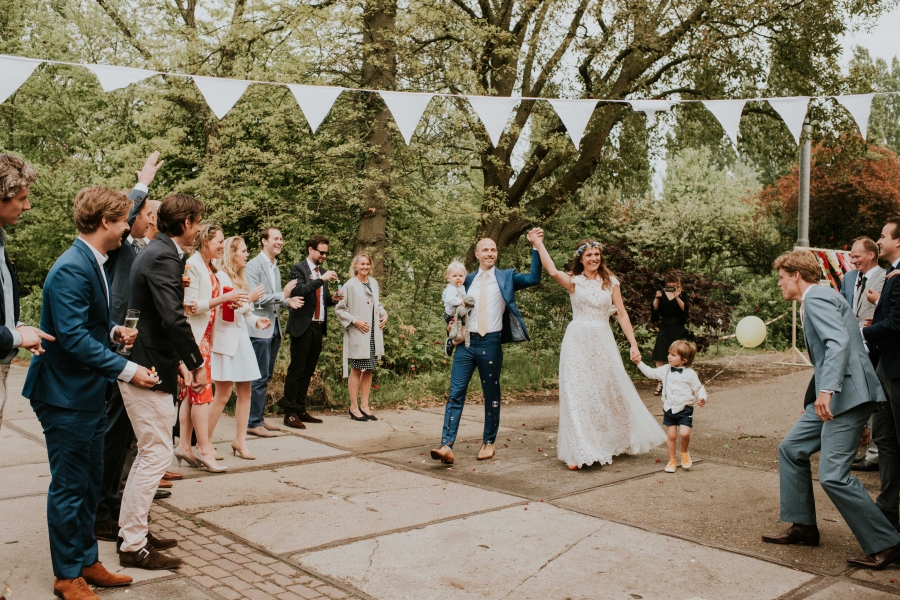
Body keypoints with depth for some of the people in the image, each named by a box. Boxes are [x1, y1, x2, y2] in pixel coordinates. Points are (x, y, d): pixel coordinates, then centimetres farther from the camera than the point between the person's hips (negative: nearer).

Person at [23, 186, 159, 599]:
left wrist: (113, 331, 1)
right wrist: (126, 370, -24)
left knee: (89, 485, 18)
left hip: (90, 395, 10)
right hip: (68, 398, -10)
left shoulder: (92, 263, 10)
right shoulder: (71, 270, -21)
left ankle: (87, 562, 31)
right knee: (69, 487, 4)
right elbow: (73, 336, -26)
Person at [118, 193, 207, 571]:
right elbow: (173, 319, -27)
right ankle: (133, 546, 4)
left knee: (149, 453, 19)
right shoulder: (163, 257, -18)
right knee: (156, 455, -4)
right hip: (149, 370, -11)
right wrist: (197, 364, -18)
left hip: (144, 365, 11)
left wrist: (179, 362, 16)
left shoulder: (157, 252, 15)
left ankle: (131, 530, 29)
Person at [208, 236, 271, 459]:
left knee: (245, 391, 7)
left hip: (241, 338, 8)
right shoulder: (222, 278, -12)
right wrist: (249, 299, -14)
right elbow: (227, 313, -18)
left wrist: (256, 320, 2)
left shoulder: (239, 278, 15)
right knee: (223, 395, -5)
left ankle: (240, 440, 16)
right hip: (225, 340, -8)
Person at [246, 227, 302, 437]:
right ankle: (254, 423, 0)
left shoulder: (275, 267, 16)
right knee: (260, 377, -6)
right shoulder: (254, 265, -9)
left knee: (266, 377, 13)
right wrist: (283, 295, -23)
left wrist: (288, 302, 2)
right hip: (260, 328, -8)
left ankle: (259, 418, 21)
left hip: (274, 328, 8)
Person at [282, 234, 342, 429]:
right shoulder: (298, 269, -5)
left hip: (318, 327, 7)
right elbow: (298, 291, -21)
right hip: (303, 326, -7)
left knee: (308, 371, 11)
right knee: (296, 370, -4)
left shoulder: (322, 272, 17)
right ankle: (290, 413, 0)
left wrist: (333, 298, 2)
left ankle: (301, 410, 18)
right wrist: (322, 279, -25)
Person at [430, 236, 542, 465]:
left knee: (492, 395, 8)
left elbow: (533, 278, -11)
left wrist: (535, 246, -16)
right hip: (466, 342, 2)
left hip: (491, 343, -2)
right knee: (456, 393, -6)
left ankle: (488, 443, 21)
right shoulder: (469, 280, 12)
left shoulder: (506, 277, 5)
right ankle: (446, 446, -9)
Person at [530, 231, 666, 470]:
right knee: (577, 395, -2)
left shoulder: (610, 282, 5)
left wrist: (633, 344, -1)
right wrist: (538, 244, -25)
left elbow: (621, 314, 4)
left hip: (603, 342, 2)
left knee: (611, 392, 11)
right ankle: (579, 452, 5)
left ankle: (613, 442, 33)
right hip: (578, 343, -2)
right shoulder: (574, 282, -2)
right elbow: (553, 272, -23)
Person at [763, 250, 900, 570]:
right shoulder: (821, 298, 21)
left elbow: (839, 341, -25)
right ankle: (802, 526, 21)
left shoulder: (816, 297, -10)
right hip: (834, 395, 11)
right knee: (791, 449, 14)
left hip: (847, 396, -11)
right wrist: (823, 393, 29)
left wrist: (826, 389, -35)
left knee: (833, 475, -13)